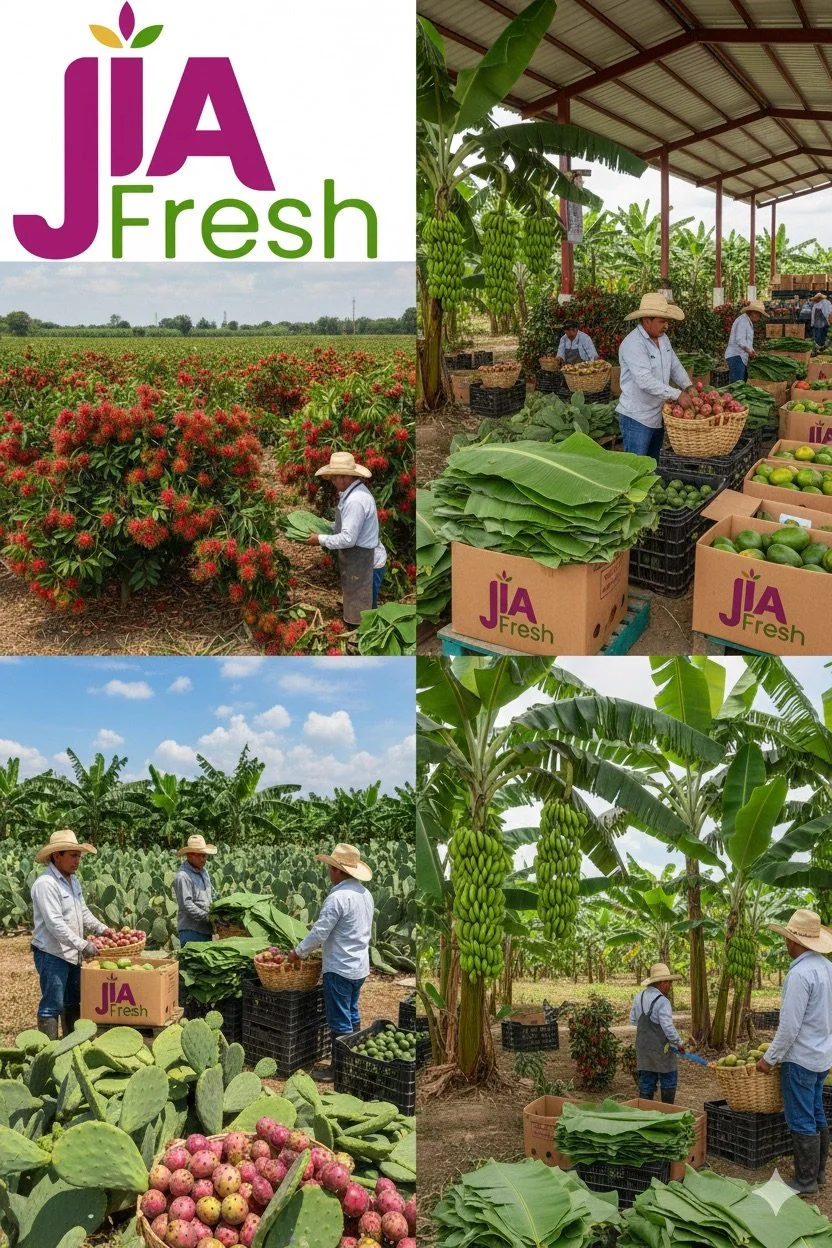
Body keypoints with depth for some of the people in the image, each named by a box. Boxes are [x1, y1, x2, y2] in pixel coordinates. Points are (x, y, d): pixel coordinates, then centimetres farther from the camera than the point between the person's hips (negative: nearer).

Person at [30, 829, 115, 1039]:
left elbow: (83, 912, 18)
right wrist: (82, 944, -25)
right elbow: (55, 923, -25)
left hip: (72, 954, 10)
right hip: (52, 954, -9)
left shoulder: (72, 880, 10)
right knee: (52, 1006, -4)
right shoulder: (46, 884, -20)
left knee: (73, 1003, 17)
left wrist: (102, 929, 3)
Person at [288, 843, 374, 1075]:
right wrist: (324, 942, 20)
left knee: (339, 1021, 1)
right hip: (360, 966, 9)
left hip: (339, 968, -9)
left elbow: (319, 932, -21)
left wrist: (298, 952, -7)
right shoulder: (365, 894, 6)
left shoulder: (337, 897, -22)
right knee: (352, 1015, 20)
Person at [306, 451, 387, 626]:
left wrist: (321, 540, -15)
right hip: (360, 560, 10)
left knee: (363, 615, 1)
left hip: (364, 563, -10)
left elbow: (348, 538, -26)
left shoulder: (355, 501, -25)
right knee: (359, 611, 19)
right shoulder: (353, 492, 7)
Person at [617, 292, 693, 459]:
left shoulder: (663, 339, 7)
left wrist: (688, 387, -2)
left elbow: (675, 367, 16)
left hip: (658, 416, 9)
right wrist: (677, 395, -28)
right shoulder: (633, 344, -21)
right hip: (637, 419, -9)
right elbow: (645, 381, -29)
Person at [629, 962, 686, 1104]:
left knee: (646, 1081, 12)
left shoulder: (639, 997, 4)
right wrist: (679, 1043, -6)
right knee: (669, 1079, 8)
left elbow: (633, 1019, 14)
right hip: (660, 1048, -7)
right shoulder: (662, 1002, -19)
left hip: (643, 1048, 7)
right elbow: (668, 1028, -20)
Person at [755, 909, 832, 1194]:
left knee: (802, 1122, 0)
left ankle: (806, 1181, 6)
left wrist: (769, 1058, -13)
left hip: (800, 1058, -9)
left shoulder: (800, 973, -23)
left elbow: (789, 1025, -23)